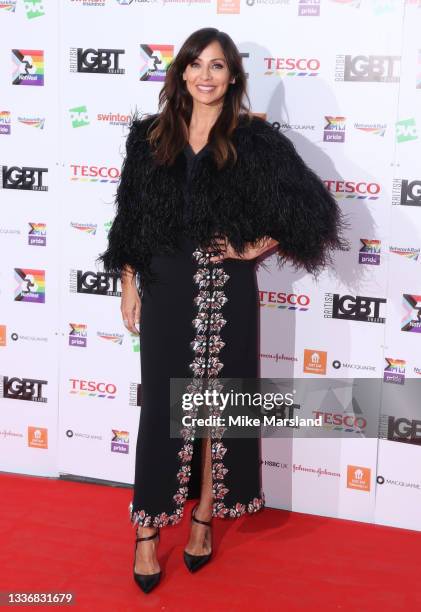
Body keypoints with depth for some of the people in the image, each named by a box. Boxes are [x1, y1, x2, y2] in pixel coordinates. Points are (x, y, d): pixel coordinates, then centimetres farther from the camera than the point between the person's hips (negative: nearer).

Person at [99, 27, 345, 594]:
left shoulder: (255, 140, -2)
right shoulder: (150, 135, 5)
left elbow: (311, 205, -2)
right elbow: (130, 216, 8)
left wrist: (257, 248, -5)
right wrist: (128, 284, 5)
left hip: (227, 290, -1)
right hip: (167, 287, 1)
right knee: (162, 404, 4)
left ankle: (204, 518, 26)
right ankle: (148, 531, 16)